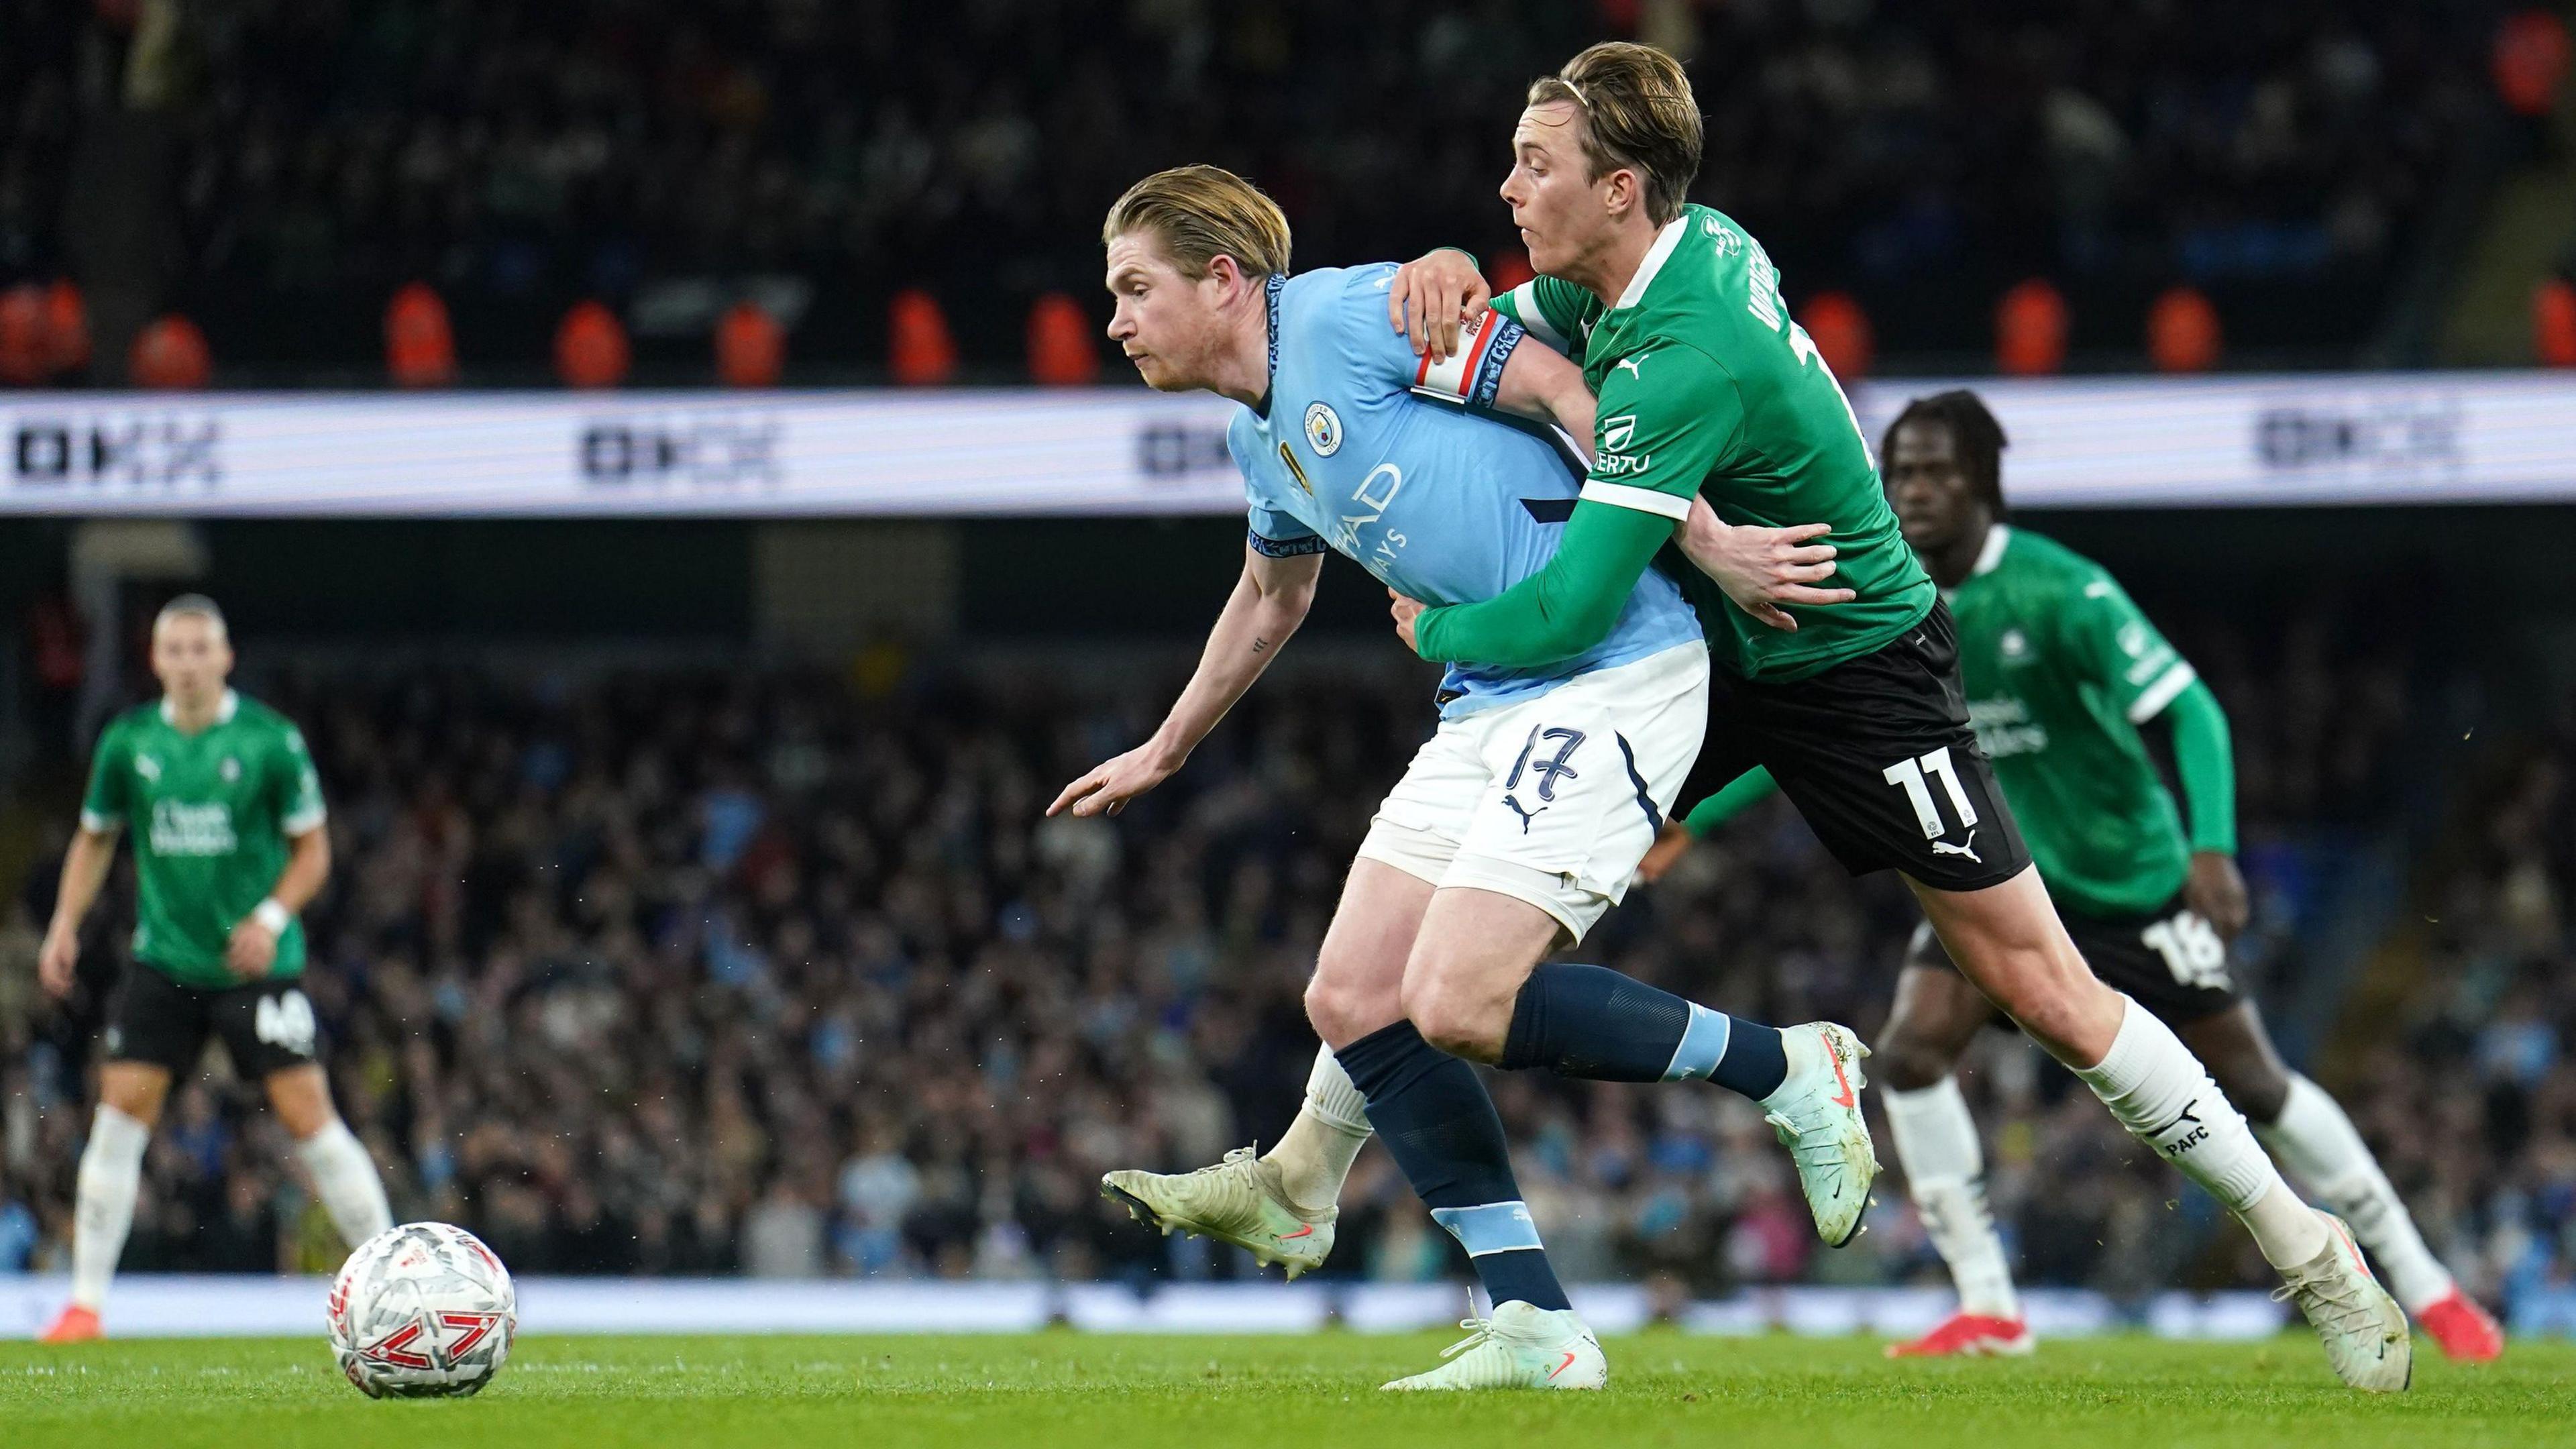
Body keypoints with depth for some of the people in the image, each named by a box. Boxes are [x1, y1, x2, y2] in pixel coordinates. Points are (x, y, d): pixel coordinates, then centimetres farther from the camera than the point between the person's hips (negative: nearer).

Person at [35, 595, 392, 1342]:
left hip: (257, 963, -3)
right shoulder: (127, 742, 1)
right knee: (120, 1111, -5)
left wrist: (271, 917, -16)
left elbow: (313, 850, -1)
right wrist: (65, 926, 4)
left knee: (308, 1114, -8)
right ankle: (85, 1302, 3)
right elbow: (95, 839, 15)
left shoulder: (271, 740, -8)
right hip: (163, 962, 3)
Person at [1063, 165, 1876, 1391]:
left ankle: (1788, 1071, -3)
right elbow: (1270, 599, 37)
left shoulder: (1345, 314, -10)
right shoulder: (1258, 441, 18)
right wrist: (1163, 753, 48)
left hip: (1614, 676, -10)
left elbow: (1564, 390, -14)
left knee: (1459, 1004, -20)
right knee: (1353, 1001, 0)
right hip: (1490, 702, 10)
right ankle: (1536, 1332, 2)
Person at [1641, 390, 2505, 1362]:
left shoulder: (2059, 592, -22)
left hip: (2132, 877, -5)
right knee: (1910, 1054, -17)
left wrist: (2212, 848, -35)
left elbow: (2187, 710, -22)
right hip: (2002, 874, 5)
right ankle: (1987, 1309, -8)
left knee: (2252, 1083, -1)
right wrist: (1692, 821, 7)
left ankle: (2425, 1289, 12)